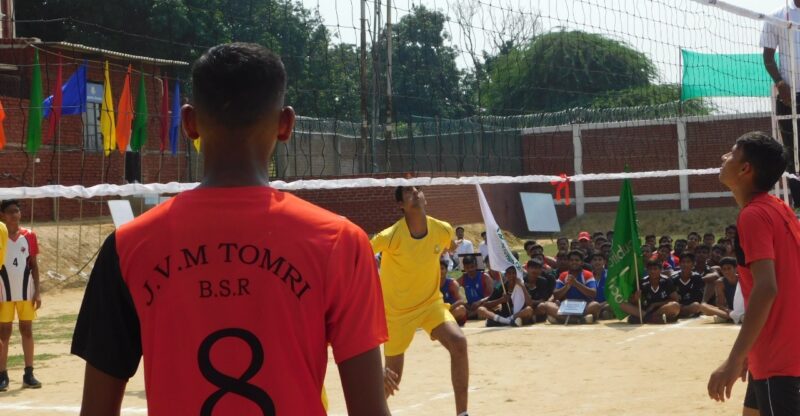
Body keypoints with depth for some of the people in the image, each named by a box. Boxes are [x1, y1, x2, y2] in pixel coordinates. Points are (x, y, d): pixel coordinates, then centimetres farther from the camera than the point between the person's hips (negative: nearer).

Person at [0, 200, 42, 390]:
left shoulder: (29, 235, 2)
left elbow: (34, 265, 6)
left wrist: (37, 292, -1)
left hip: (26, 291, 2)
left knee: (27, 330, 4)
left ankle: (29, 374, 8)